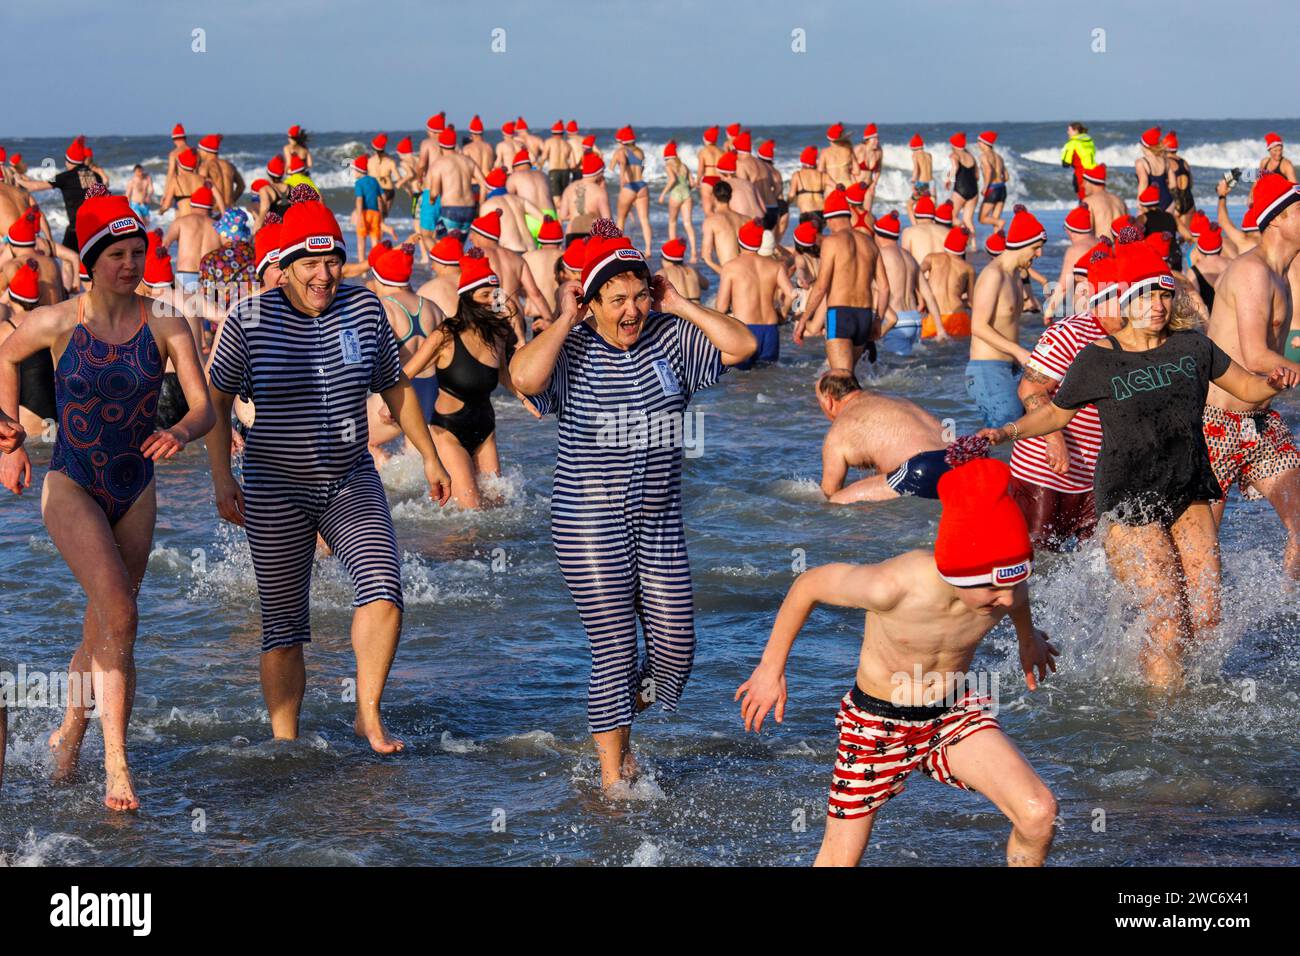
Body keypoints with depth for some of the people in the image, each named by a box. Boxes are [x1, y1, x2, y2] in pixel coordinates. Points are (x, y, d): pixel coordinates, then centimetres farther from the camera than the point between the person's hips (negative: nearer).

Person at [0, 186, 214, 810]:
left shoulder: (167, 328, -8)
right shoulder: (56, 323, -11)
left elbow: (204, 408, -12)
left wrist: (181, 434, -35)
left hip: (135, 490, 3)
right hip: (71, 485, -3)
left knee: (103, 628, 13)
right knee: (118, 612, -22)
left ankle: (68, 735, 39)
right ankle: (117, 768, -24)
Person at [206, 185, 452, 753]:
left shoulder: (365, 310, 0)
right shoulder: (249, 319, -8)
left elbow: (395, 388, 13)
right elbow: (216, 401, 0)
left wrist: (430, 457, 17)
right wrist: (221, 477, -7)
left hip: (352, 482, 2)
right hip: (275, 491, -2)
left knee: (382, 587, -20)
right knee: (283, 625, 2)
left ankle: (368, 715, -7)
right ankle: (285, 744, 10)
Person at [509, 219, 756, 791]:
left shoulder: (670, 338, 3)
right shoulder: (571, 349, -7)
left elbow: (742, 345, -7)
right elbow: (524, 378, -27)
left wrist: (678, 305, -6)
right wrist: (564, 321, -16)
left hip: (659, 521, 4)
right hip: (589, 523, -4)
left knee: (675, 647, 5)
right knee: (615, 653, -5)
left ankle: (614, 728, 33)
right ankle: (613, 779, 7)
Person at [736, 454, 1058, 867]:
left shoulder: (1008, 587, -24)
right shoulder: (892, 586, -36)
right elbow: (808, 585, -16)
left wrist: (1028, 637, 27)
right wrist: (771, 669, -4)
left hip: (955, 713, 3)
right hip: (877, 722, -3)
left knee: (1039, 814, -19)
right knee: (839, 861, 7)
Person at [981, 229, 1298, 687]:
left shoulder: (1190, 345, 2)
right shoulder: (1097, 360, -7)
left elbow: (1247, 387, 11)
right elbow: (1055, 413, 7)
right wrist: (1007, 432, -8)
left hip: (1189, 494, 4)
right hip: (1129, 501, -4)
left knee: (1206, 620, -1)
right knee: (1169, 620, -11)